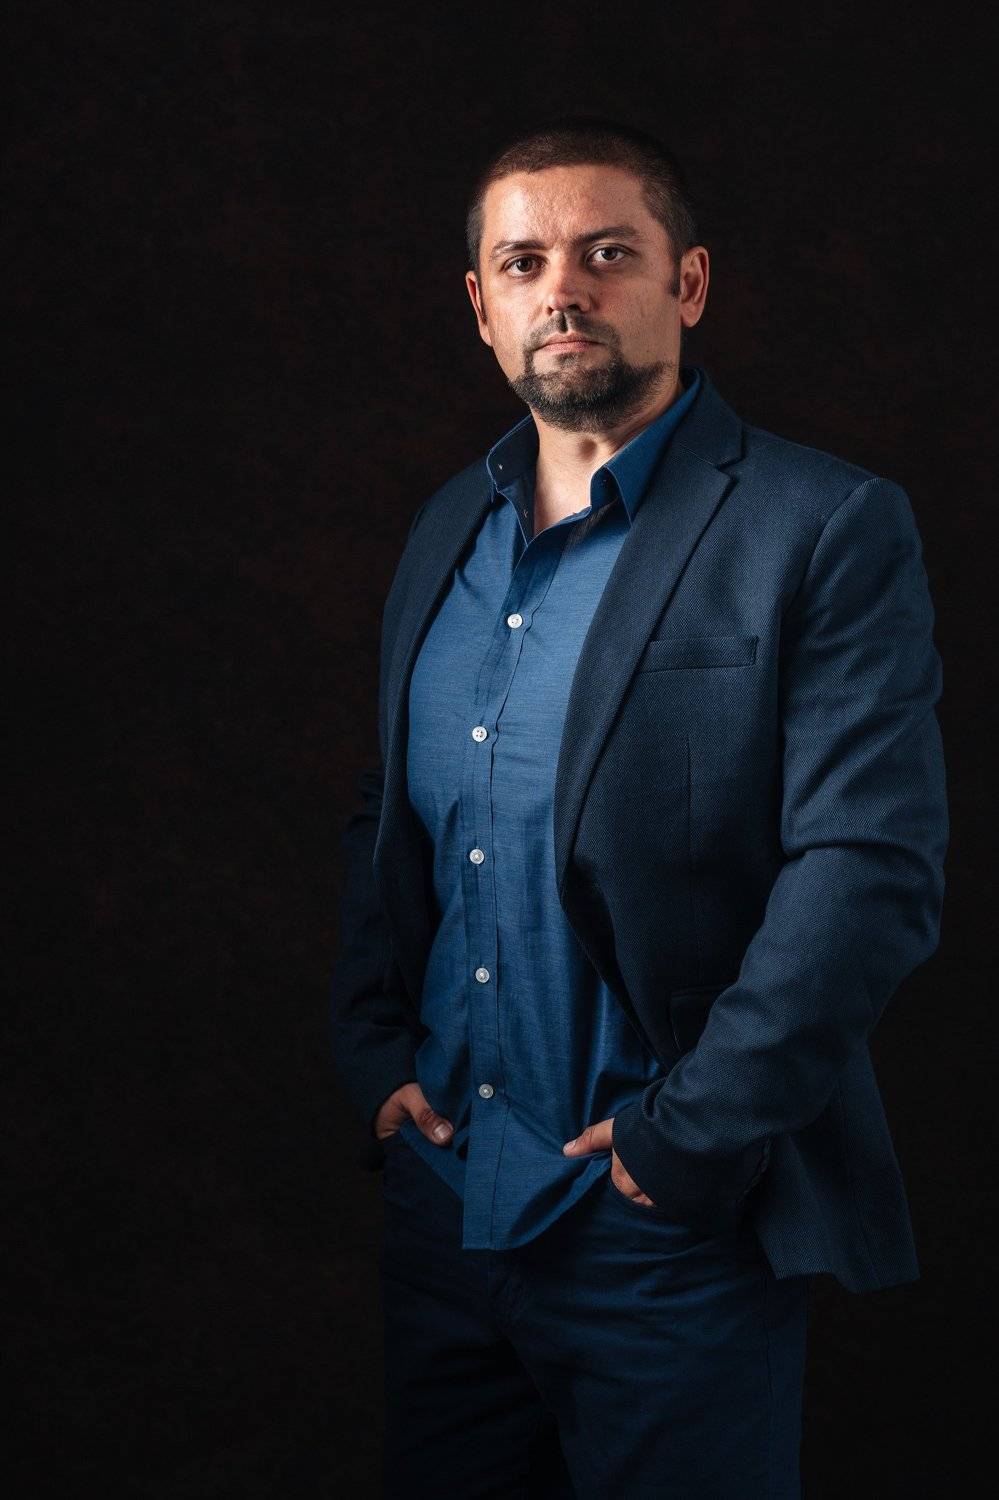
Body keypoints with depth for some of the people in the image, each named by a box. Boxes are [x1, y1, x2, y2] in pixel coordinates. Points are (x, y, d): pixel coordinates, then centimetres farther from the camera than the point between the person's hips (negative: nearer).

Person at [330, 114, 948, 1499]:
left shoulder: (828, 530, -11)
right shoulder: (447, 532, 10)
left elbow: (873, 868, -16)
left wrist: (688, 1135, -17)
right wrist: (374, 1050, 5)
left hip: (671, 1239, -6)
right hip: (441, 1197, 6)